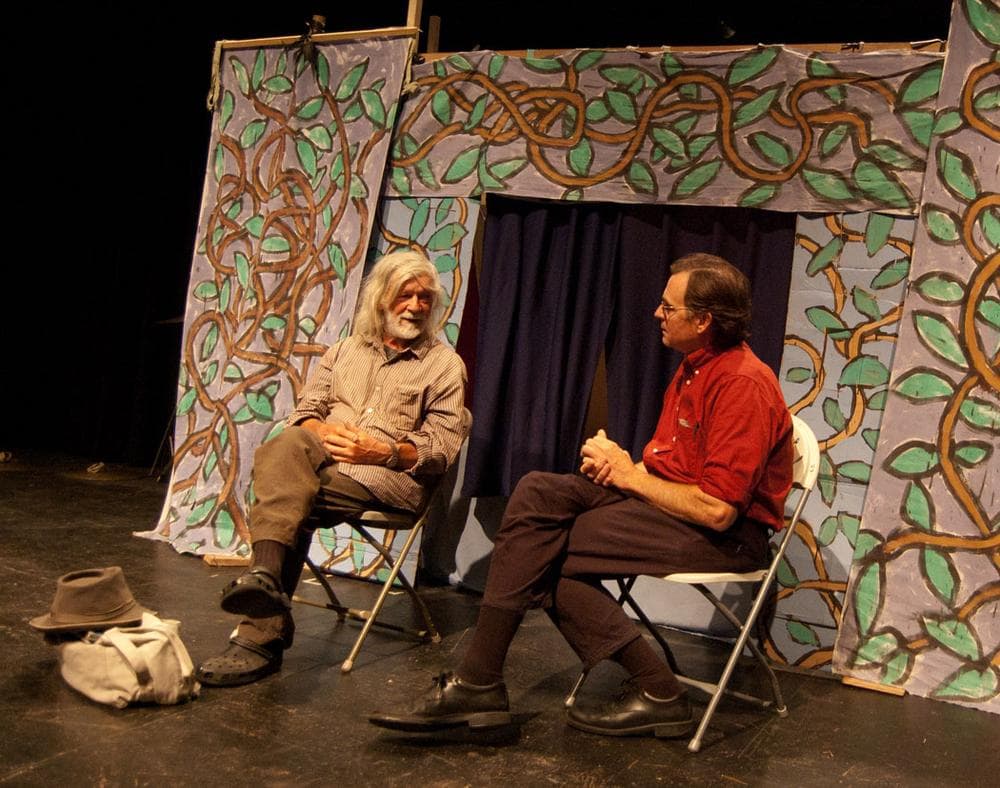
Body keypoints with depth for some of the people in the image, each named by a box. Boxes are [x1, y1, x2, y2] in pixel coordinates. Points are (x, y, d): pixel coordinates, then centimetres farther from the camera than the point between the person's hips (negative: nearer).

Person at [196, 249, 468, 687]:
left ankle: (261, 635, -33)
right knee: (284, 447, -33)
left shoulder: (445, 364, 11)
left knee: (283, 492, -31)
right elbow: (303, 414, 16)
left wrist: (383, 451, -15)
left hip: (392, 475, -4)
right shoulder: (345, 351, 24)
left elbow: (443, 447, 1)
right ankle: (265, 576, -48)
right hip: (325, 456, 4)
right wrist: (326, 431, -9)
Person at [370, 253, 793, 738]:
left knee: (548, 548, -18)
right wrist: (613, 463, -3)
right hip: (668, 504, 10)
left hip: (728, 536, -10)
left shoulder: (743, 383, -18)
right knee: (538, 492, -10)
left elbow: (718, 511, -24)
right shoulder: (694, 370, 14)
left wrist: (630, 475, -11)